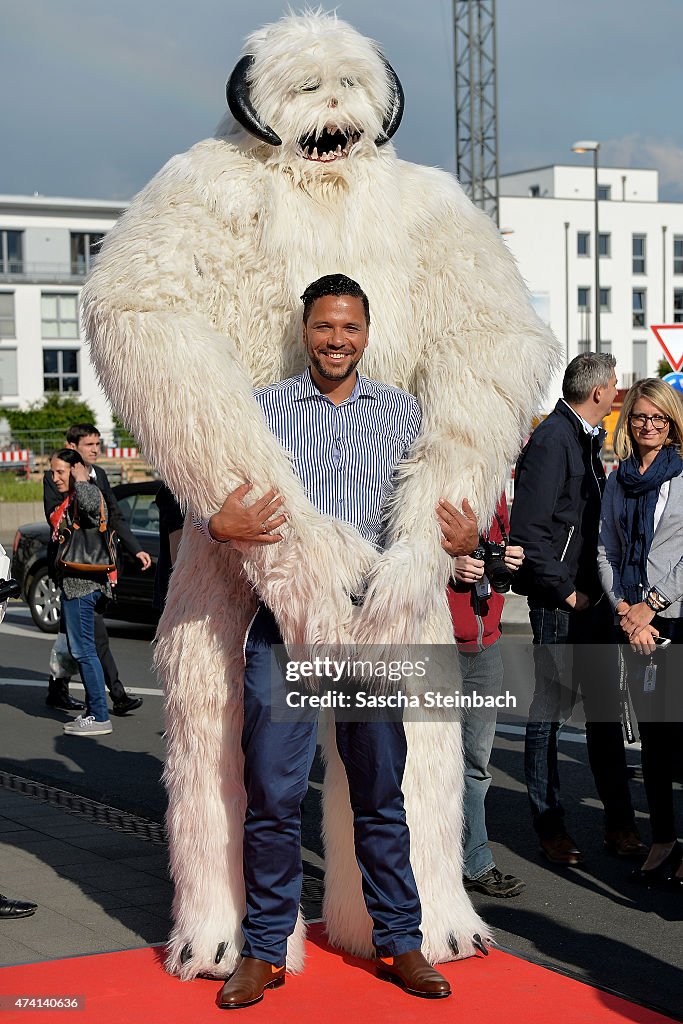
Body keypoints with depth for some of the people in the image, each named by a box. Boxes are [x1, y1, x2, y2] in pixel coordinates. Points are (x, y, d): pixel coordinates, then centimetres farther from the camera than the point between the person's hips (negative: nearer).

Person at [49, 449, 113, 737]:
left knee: (83, 649, -10)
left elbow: (89, 503, -37)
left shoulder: (88, 491, -11)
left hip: (82, 583, -11)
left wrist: (81, 479, -22)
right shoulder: (69, 499, 18)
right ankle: (93, 712, 21)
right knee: (79, 649, 14)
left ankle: (100, 717, -7)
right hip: (73, 583, 11)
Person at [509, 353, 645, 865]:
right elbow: (528, 531, -20)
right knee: (553, 707, 0)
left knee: (606, 707, 11)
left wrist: (603, 587, 12)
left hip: (592, 597, 9)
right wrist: (564, 592, -16)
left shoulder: (588, 438, 15)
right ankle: (550, 827, 11)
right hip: (560, 603, -9)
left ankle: (620, 823, 19)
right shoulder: (551, 441, -14)